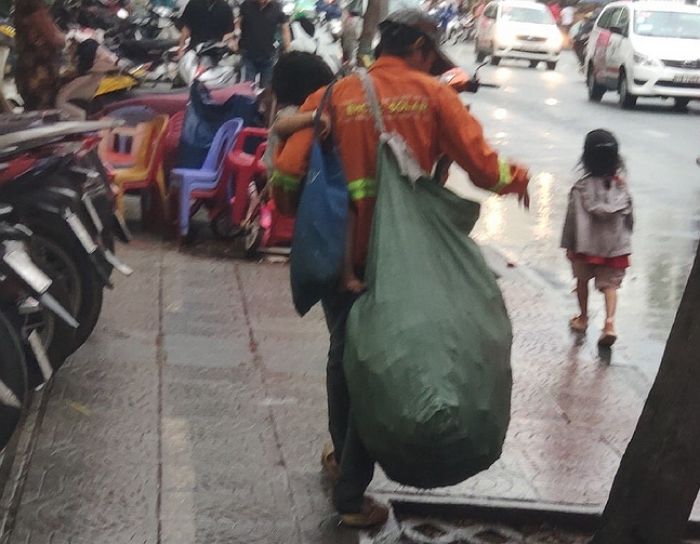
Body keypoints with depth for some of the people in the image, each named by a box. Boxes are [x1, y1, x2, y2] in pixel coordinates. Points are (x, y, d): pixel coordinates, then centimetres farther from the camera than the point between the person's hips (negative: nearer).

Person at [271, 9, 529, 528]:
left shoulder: (332, 96, 1)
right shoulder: (431, 94, -3)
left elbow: (287, 177, -8)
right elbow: (482, 166, -7)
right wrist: (517, 178, 15)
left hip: (340, 256, 2)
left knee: (345, 355, 25)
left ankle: (342, 455, 44)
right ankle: (351, 495, 16)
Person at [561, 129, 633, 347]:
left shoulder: (581, 188, -17)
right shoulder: (620, 184, -7)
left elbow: (574, 218, -12)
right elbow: (628, 216, 1)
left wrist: (569, 245, -2)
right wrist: (626, 243, 15)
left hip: (586, 246, -1)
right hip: (615, 245, 1)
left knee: (582, 280, 20)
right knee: (610, 284, 7)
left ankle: (583, 319, 32)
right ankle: (610, 321, -11)